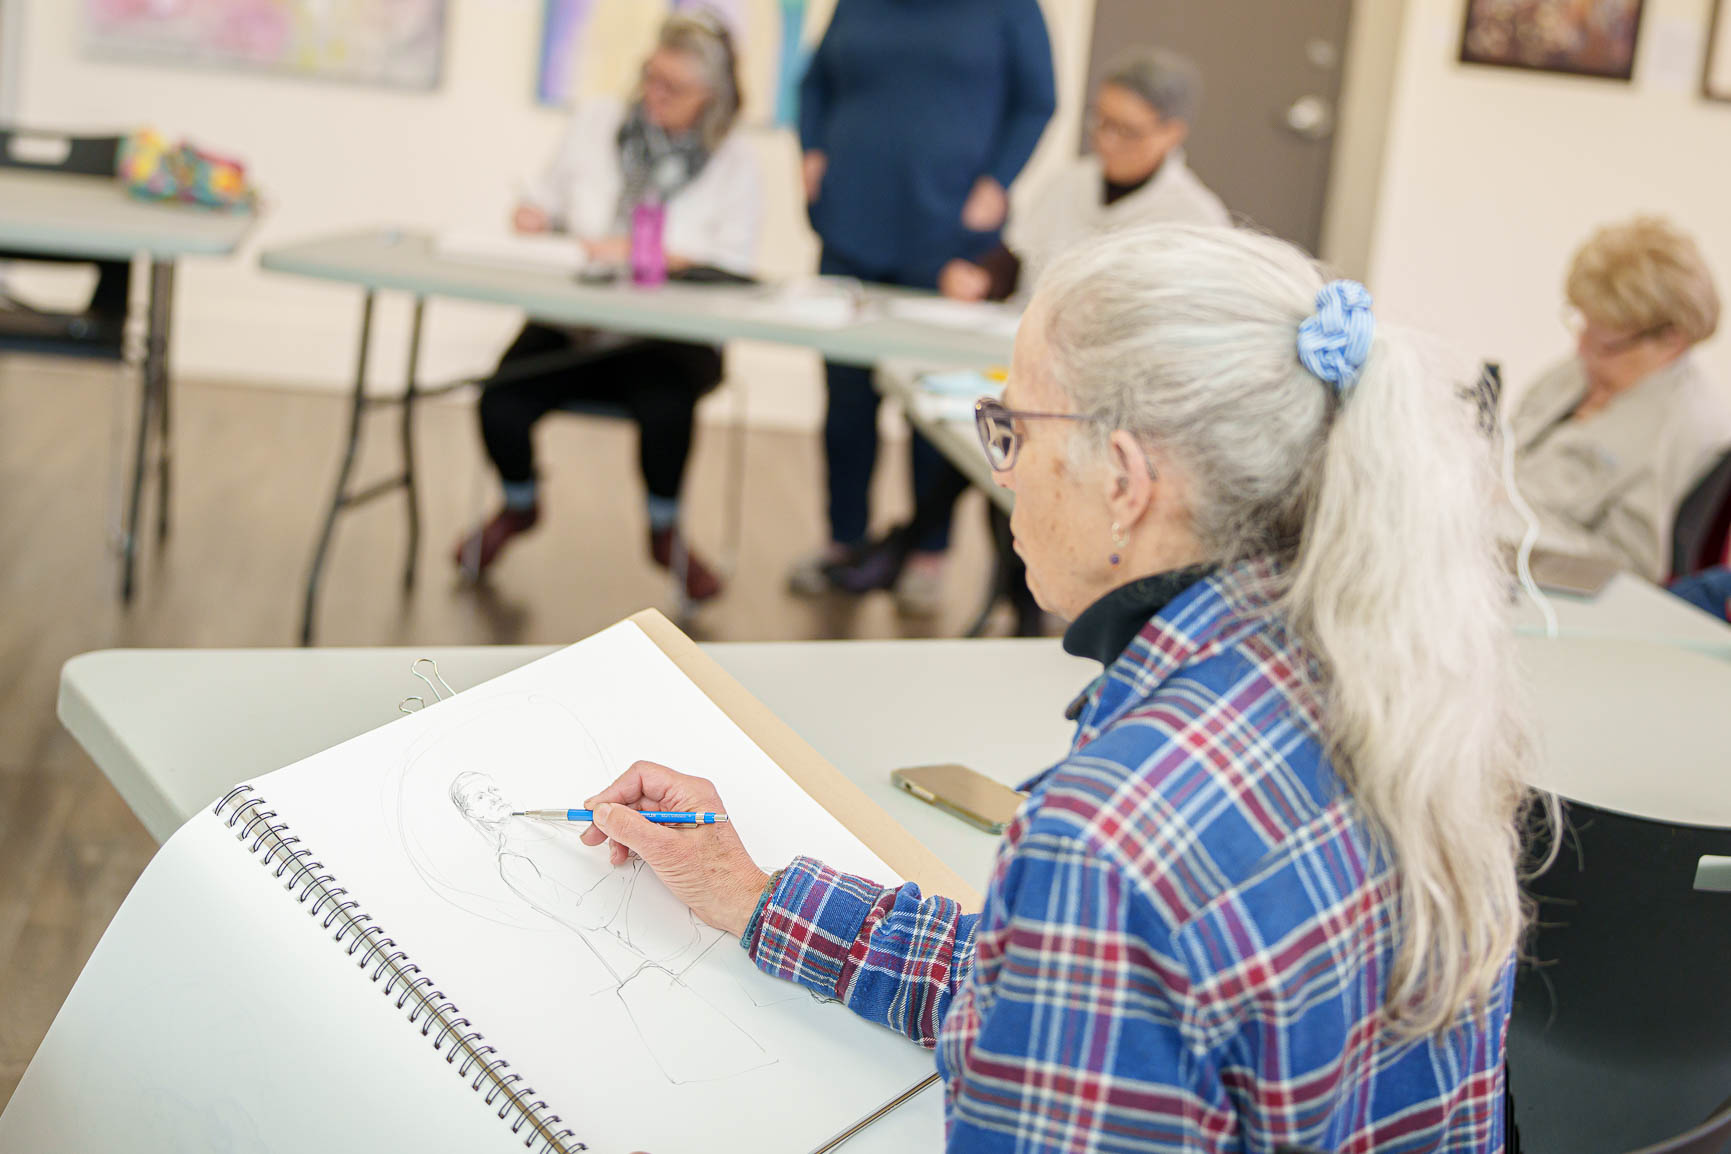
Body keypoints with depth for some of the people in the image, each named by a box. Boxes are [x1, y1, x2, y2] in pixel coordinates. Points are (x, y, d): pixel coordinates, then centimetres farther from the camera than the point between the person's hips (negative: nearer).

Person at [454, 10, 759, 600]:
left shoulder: (734, 160, 1)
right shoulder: (597, 122, 11)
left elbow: (731, 265, -10)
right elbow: (549, 197, 22)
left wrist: (637, 254, -20)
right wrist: (537, 214, -2)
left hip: (666, 335, -3)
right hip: (571, 322, 3)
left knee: (664, 409, -37)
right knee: (501, 406, -25)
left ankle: (665, 532, -2)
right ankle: (519, 506, 14)